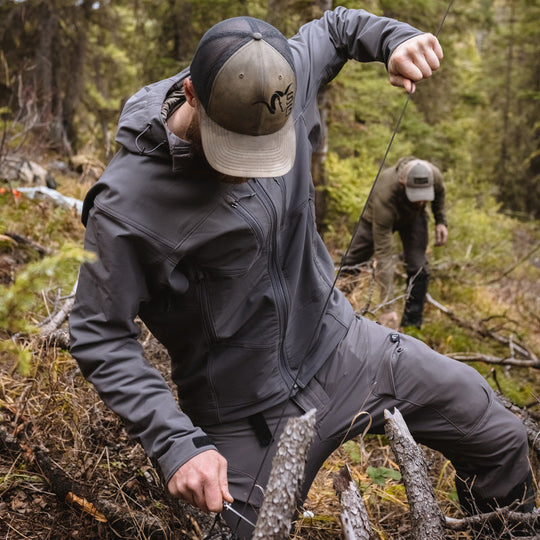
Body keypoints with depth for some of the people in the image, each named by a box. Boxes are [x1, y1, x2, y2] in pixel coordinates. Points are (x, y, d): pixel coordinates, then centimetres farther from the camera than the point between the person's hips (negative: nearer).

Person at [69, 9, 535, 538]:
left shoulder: (282, 83, -11)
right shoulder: (127, 203, -26)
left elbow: (335, 27, 11)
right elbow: (100, 337, -17)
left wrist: (397, 38, -10)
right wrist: (175, 443, -26)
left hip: (342, 348, 5)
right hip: (251, 414, -5)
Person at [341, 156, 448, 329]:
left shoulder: (434, 176, -37)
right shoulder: (384, 198, -48)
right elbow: (383, 255, -46)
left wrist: (441, 221, -10)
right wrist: (388, 307, -48)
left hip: (414, 217, 2)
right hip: (378, 218, -2)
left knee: (418, 269, -12)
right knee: (350, 265, 4)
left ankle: (411, 326, 0)